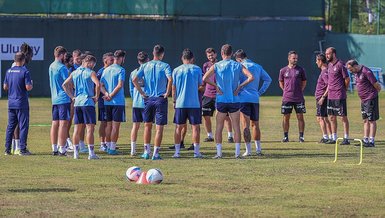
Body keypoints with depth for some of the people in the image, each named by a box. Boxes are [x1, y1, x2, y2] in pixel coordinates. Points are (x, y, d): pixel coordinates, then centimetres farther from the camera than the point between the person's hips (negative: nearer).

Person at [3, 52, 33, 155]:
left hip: (11, 103, 5)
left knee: (10, 126, 11)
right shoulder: (24, 71, -12)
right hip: (22, 104, -5)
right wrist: (31, 85, 5)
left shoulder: (9, 71, 5)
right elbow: (28, 87, -16)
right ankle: (22, 149, -2)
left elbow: (5, 87, 10)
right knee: (23, 126, 0)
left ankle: (7, 149, 11)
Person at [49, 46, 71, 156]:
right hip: (64, 99, -8)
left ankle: (54, 148, 11)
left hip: (54, 99, 8)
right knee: (63, 123, -7)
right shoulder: (62, 67, -12)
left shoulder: (51, 67, 14)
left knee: (55, 124, 9)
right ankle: (62, 149, -9)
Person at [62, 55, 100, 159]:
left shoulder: (74, 73, 11)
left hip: (77, 103, 5)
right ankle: (91, 153, -7)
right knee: (90, 128, -4)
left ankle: (76, 152, 10)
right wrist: (96, 96, -7)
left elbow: (64, 85, 7)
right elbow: (97, 84, -21)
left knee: (77, 128, 10)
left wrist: (72, 96, 8)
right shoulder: (91, 73, -6)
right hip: (88, 103, -5)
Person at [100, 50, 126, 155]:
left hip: (107, 103, 6)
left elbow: (101, 85, 5)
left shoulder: (106, 70, 12)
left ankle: (108, 147, 16)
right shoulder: (121, 70, -8)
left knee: (109, 125, 13)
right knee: (116, 125, -3)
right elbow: (120, 85, -18)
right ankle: (112, 148, -4)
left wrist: (106, 94, -9)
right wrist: (111, 96, -13)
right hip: (118, 102, -6)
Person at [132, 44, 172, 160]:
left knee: (147, 126, 17)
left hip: (148, 99, 3)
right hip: (161, 99, -3)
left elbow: (134, 79, -7)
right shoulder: (165, 66, -5)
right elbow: (170, 79, -22)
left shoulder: (145, 66, 4)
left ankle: (146, 151, 17)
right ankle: (156, 153, -2)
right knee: (159, 127, 2)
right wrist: (167, 93, -10)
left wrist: (142, 93, -2)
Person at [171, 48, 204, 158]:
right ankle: (196, 151, 2)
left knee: (179, 127, 7)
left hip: (180, 103, 2)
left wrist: (174, 100, 16)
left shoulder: (176, 70, 3)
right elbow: (200, 85, 6)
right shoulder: (197, 69, -1)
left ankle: (177, 151, 5)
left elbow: (173, 88, 6)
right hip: (194, 103, -2)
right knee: (195, 127, 4)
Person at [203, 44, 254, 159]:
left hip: (221, 100, -1)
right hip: (234, 100, 1)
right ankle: (237, 152, 2)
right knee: (236, 127, 5)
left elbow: (204, 78, -13)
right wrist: (239, 86, -3)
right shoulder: (237, 65, 2)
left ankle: (219, 152, 2)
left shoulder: (216, 66, -2)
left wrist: (216, 86, -4)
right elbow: (251, 77, -8)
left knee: (219, 127, 6)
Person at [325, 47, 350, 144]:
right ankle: (333, 138, 16)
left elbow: (347, 79, -9)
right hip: (330, 96, 8)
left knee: (343, 117, -4)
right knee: (332, 117, 10)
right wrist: (328, 90, 15)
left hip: (339, 96, -8)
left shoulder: (340, 65, -11)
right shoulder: (329, 65, 14)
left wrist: (343, 90, 2)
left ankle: (346, 138, -1)